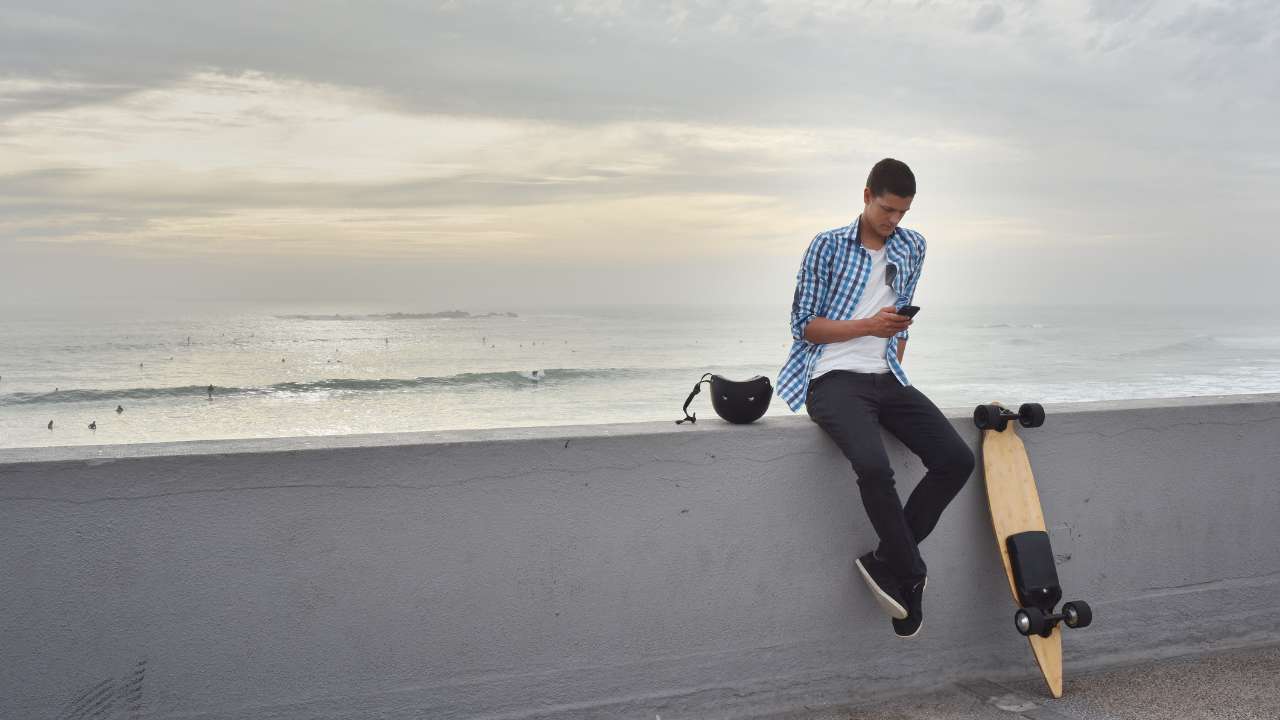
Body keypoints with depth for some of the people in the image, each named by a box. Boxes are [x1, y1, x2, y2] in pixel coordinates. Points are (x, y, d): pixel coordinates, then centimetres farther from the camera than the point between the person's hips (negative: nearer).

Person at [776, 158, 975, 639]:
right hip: (833, 378, -5)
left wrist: (897, 368, 11)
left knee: (957, 460, -14)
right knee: (873, 467, -32)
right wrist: (868, 325, -13)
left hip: (885, 379, 6)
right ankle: (910, 573, -9)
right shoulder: (827, 246, 1)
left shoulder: (912, 247, 16)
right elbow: (804, 325, -2)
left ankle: (885, 563, -3)